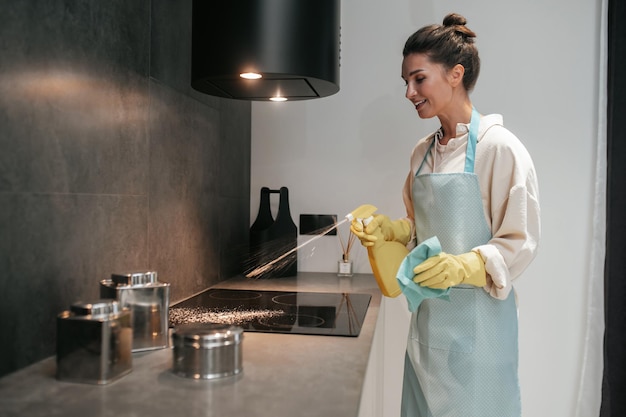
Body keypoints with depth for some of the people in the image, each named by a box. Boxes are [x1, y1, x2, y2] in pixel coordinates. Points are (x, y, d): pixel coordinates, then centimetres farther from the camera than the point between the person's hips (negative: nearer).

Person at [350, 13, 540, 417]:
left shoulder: (499, 147, -13)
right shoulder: (423, 151, 8)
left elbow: (521, 241, -12)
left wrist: (463, 266, -26)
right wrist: (387, 229, -1)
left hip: (478, 314, -6)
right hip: (429, 312, 6)